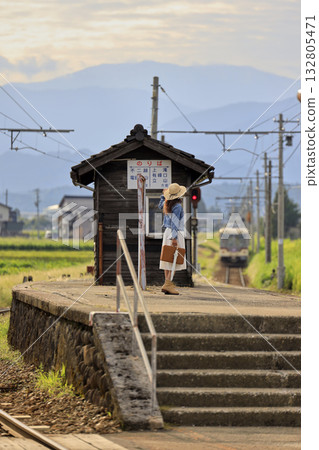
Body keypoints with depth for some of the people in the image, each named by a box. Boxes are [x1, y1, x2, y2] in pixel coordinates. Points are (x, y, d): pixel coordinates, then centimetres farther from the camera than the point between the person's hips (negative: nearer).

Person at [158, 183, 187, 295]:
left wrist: (163, 195, 41)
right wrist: (174, 238, -21)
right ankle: (168, 283, -15)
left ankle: (167, 283, 9)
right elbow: (174, 222, -20)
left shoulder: (167, 203, 8)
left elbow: (160, 206, 33)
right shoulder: (177, 206, -15)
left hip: (167, 232, 9)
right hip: (174, 233, -9)